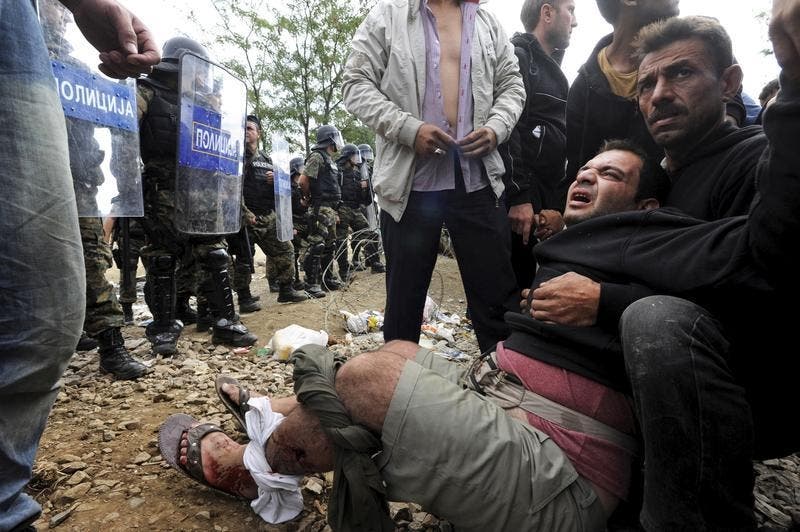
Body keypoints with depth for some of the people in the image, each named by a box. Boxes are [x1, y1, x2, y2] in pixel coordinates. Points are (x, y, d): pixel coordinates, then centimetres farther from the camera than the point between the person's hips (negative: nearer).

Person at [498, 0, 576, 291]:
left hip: (545, 199, 9)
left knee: (527, 284, 11)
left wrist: (557, 204, 16)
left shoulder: (551, 69, 25)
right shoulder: (516, 56, -3)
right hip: (517, 200, -8)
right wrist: (518, 196, -22)